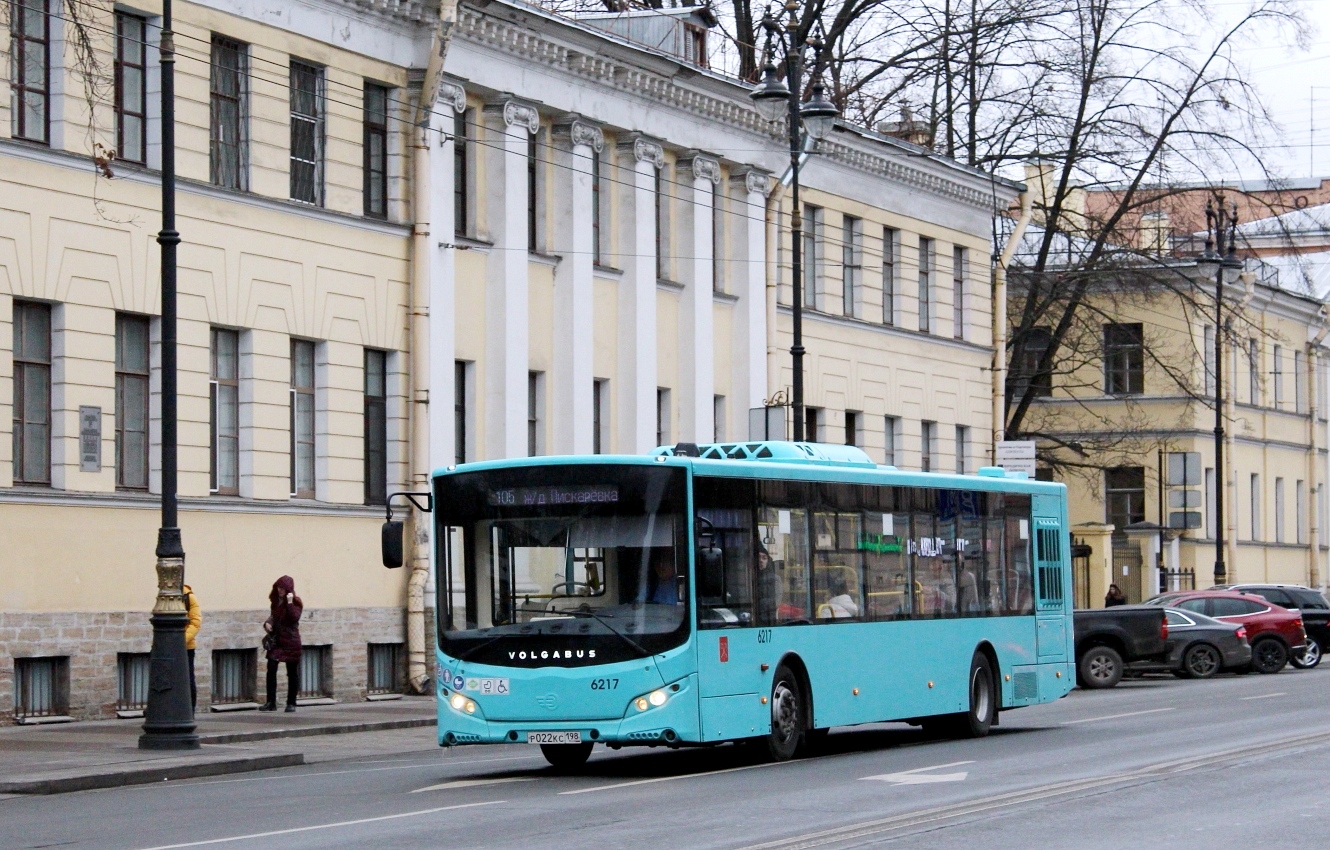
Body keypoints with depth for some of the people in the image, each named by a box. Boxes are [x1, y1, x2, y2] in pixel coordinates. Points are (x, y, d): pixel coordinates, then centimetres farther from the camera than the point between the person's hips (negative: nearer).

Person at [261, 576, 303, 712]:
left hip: (291, 641, -5)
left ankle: (291, 703, 10)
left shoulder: (296, 602, -6)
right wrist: (268, 623, 2)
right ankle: (271, 702, -4)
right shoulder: (276, 601, 9)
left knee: (292, 673, 3)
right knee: (271, 670, -6)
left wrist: (290, 603, -24)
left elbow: (294, 618, -20)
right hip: (276, 640, 5)